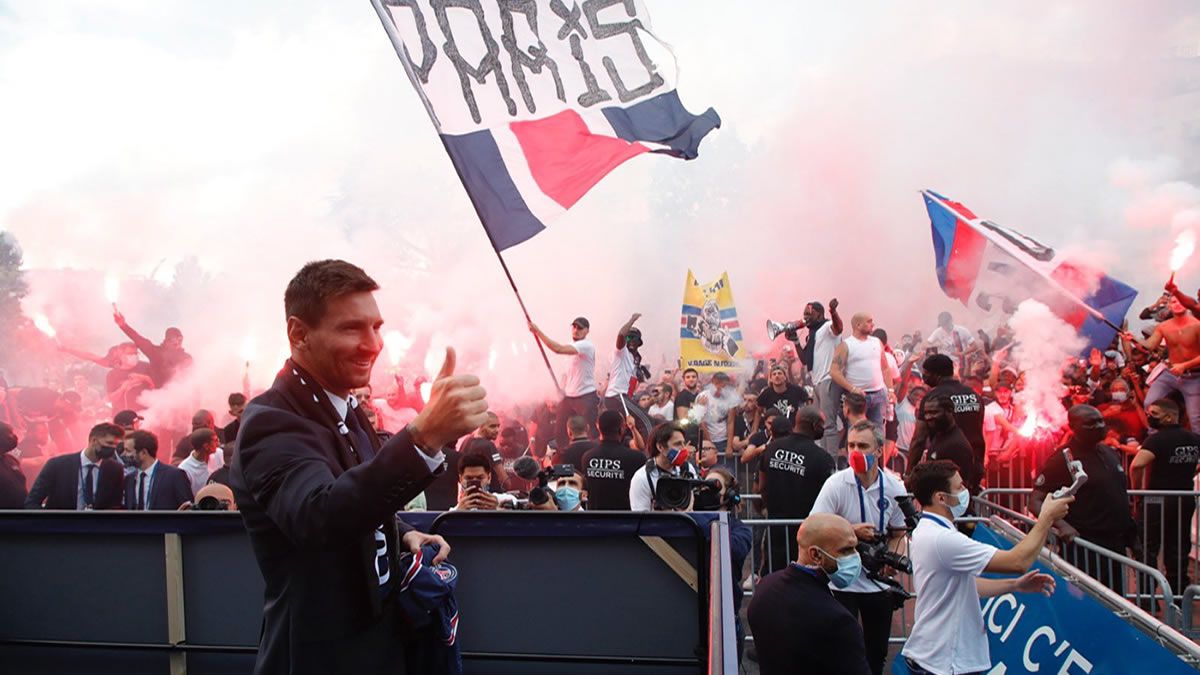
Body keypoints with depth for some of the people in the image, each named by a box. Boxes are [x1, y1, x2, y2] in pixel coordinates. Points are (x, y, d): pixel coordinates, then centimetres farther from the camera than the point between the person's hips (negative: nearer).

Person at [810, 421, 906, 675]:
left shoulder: (895, 488, -5)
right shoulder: (836, 484, -15)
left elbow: (897, 533, 9)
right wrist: (852, 531, -23)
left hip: (879, 581, 3)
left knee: (877, 650, 16)